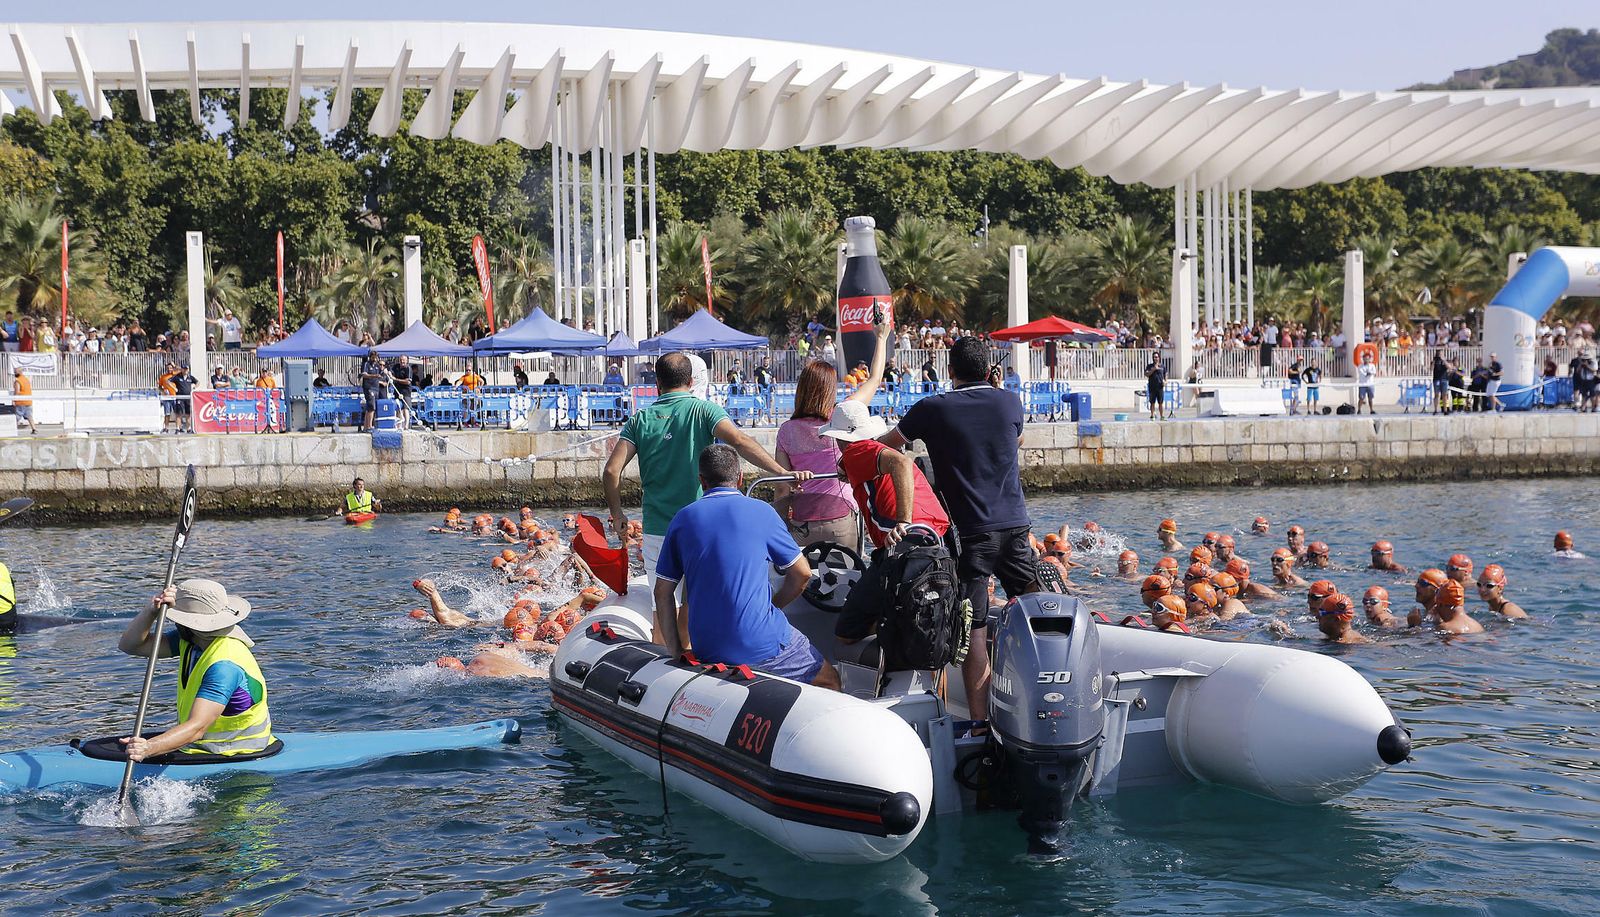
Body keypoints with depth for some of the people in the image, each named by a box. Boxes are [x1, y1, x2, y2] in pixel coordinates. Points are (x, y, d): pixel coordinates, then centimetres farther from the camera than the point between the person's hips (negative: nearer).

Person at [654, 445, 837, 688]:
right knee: (829, 681, 16)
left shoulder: (683, 519, 7)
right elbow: (801, 573, 6)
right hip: (762, 643, -4)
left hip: (705, 651, 4)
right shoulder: (761, 512, 0)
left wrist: (676, 654, 11)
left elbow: (663, 593, 7)